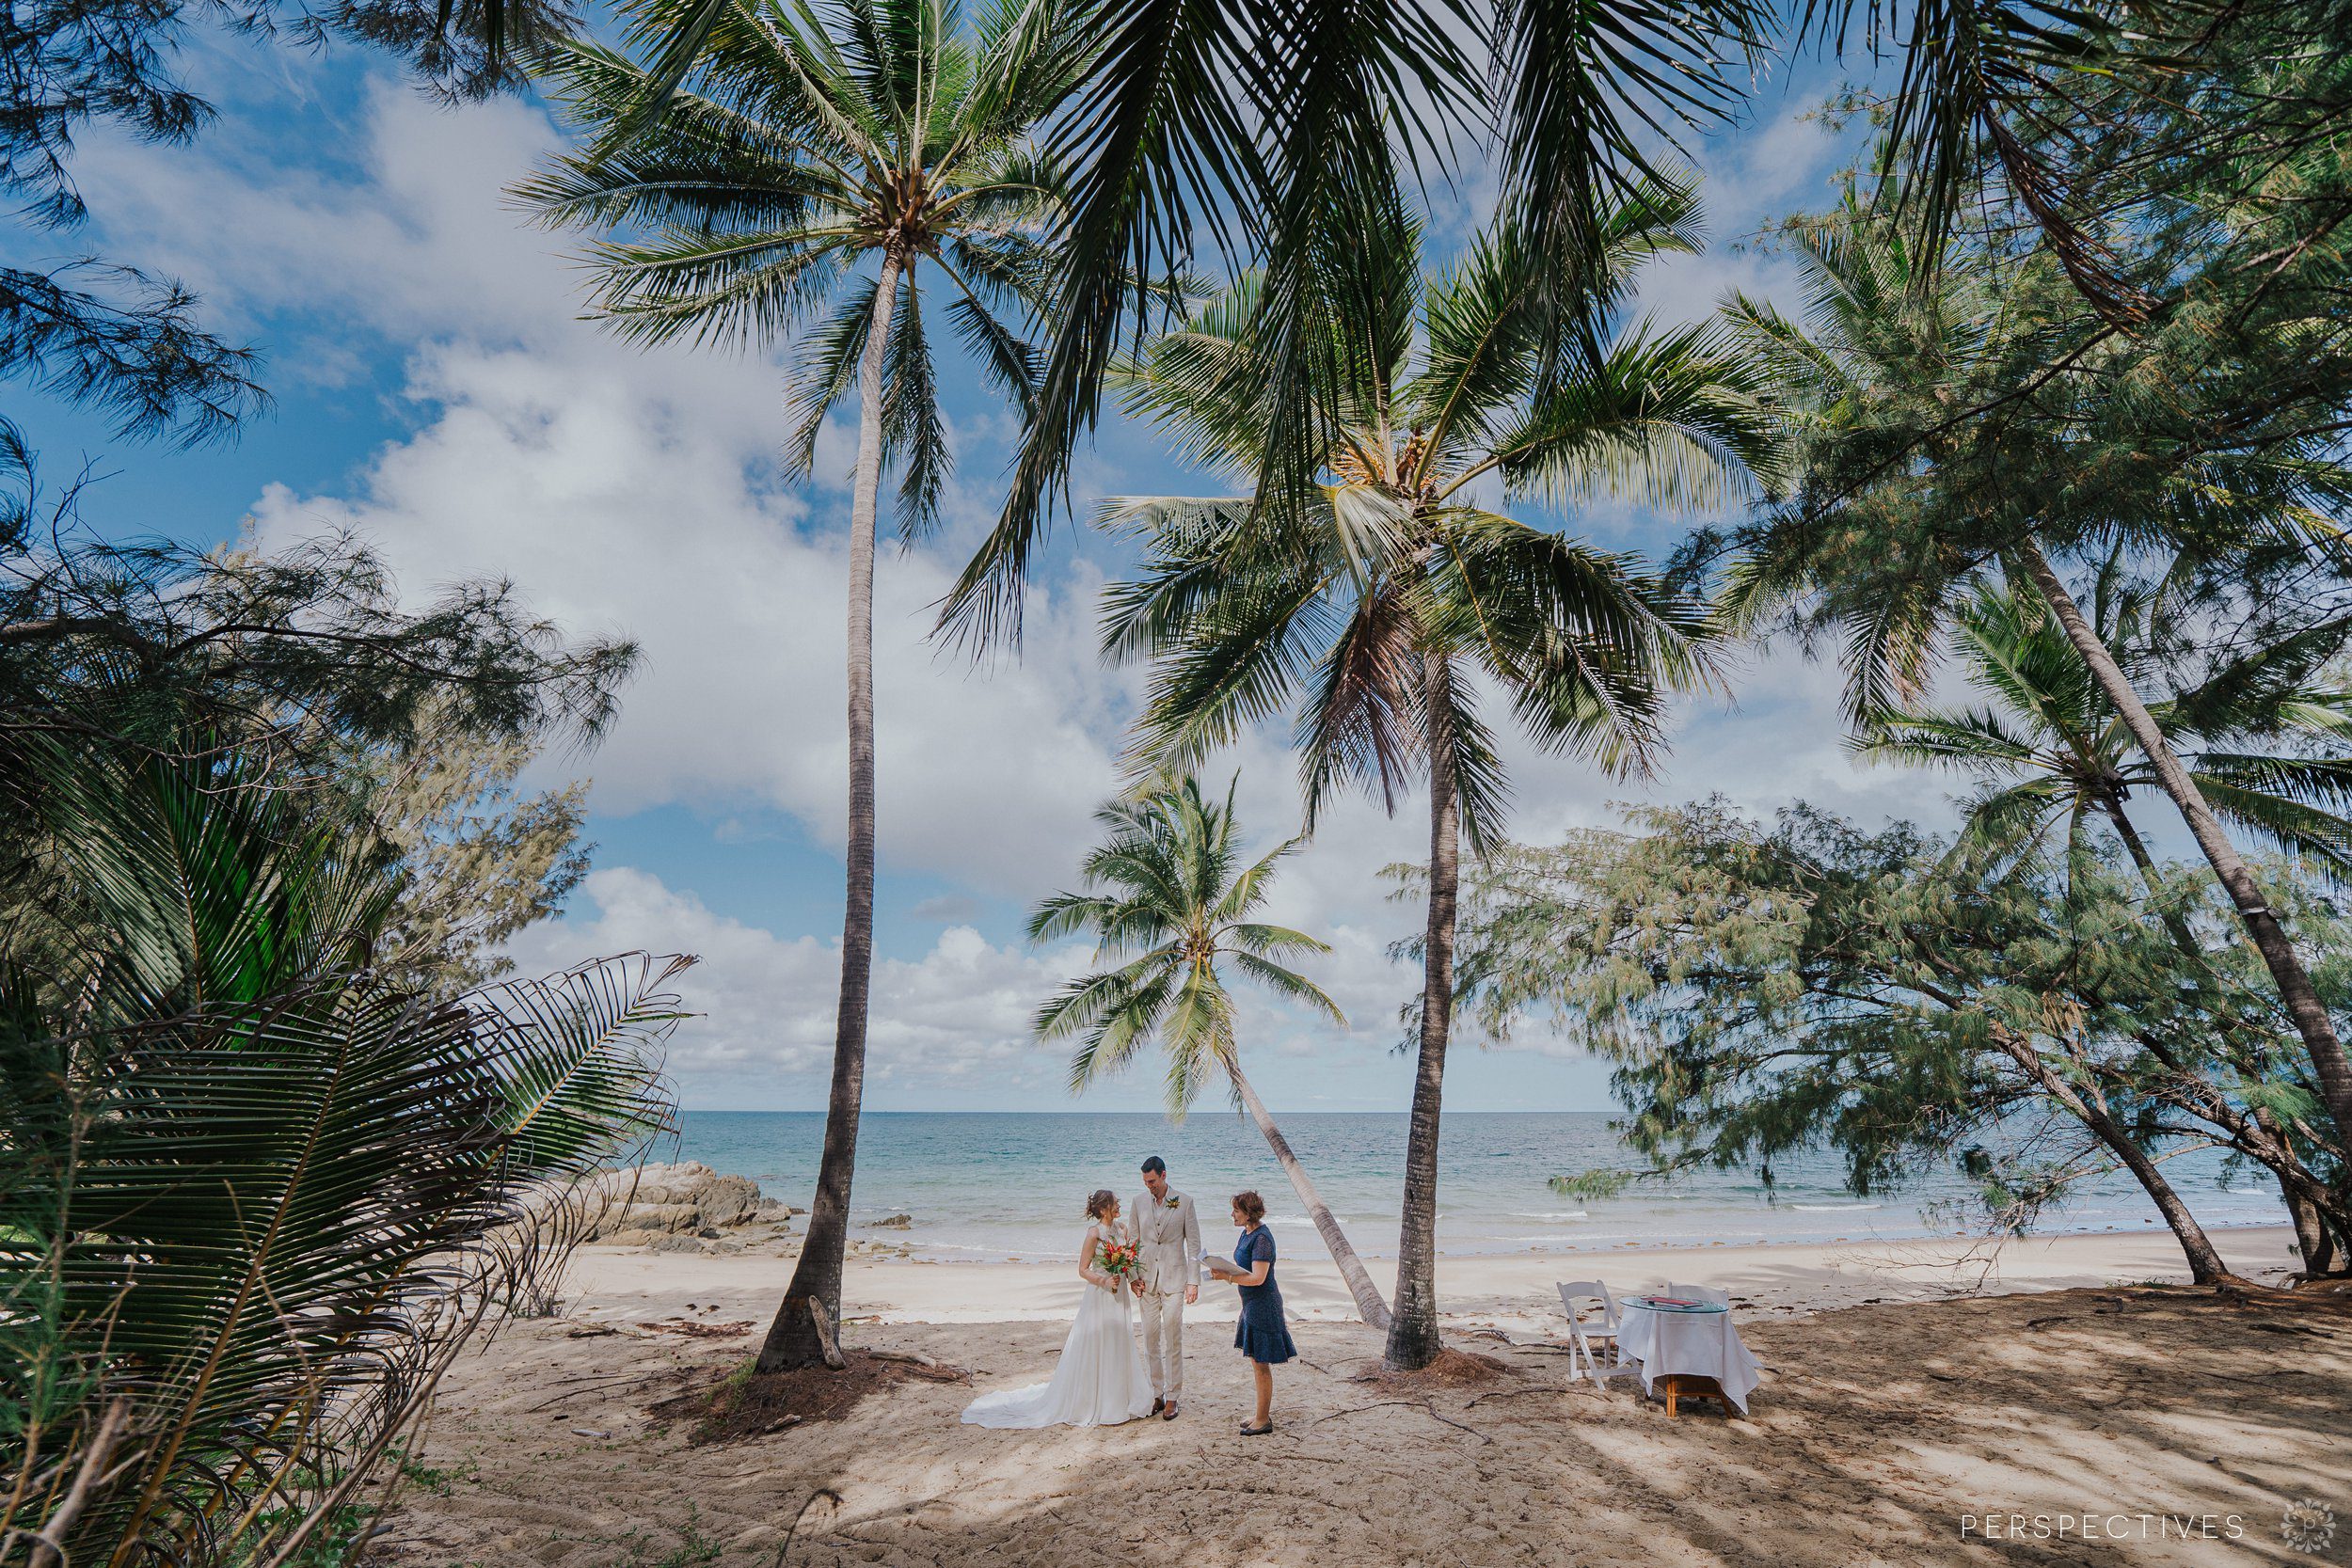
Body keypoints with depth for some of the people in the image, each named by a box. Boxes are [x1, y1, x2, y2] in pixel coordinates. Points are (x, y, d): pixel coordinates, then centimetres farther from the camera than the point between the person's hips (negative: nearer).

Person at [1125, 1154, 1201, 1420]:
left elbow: (1193, 1244, -2)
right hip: (1147, 1278, 3)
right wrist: (1134, 1276, 0)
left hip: (1174, 1278, -3)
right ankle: (1156, 1394, 20)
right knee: (1150, 1339, 8)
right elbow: (1133, 1240, 8)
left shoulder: (1184, 1202, -6)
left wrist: (1193, 1281, -6)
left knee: (1173, 1339, -1)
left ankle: (1173, 1398, 11)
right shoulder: (1139, 1201, 2)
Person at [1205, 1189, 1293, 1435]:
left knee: (1261, 1364, 2)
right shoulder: (1247, 1233, 7)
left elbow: (1258, 1278, -27)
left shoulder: (1262, 1238, -23)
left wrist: (1226, 1276, -25)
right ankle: (1263, 1414, 30)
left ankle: (1263, 1420, 15)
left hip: (1263, 1304, -10)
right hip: (1252, 1303, 10)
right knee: (1256, 1362, 18)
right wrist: (1223, 1269, 0)